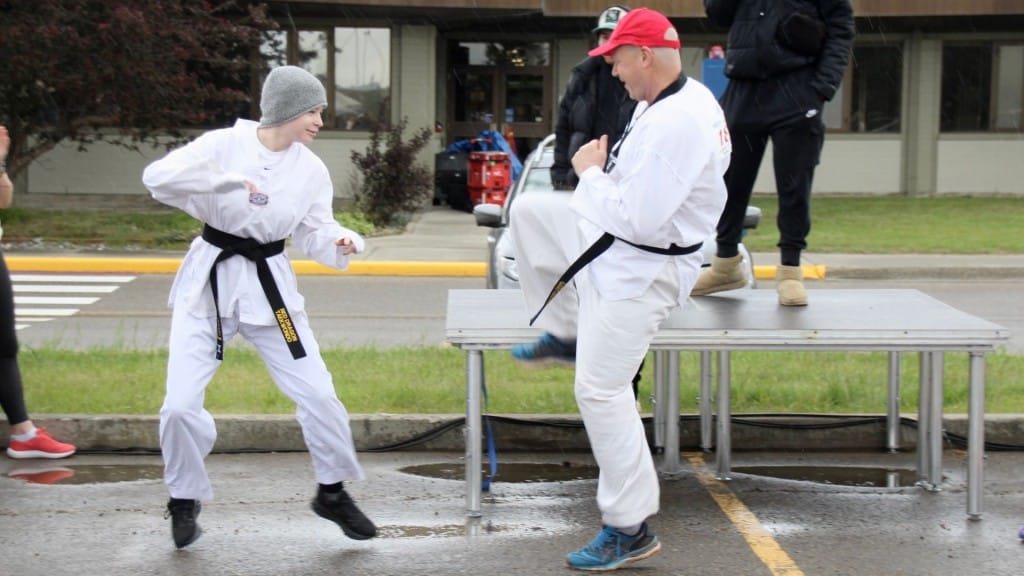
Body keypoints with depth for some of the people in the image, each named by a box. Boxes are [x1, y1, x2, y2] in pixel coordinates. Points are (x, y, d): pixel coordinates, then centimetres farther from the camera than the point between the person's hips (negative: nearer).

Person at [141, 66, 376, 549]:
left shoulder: (311, 169, -2)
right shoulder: (224, 144, -13)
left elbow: (314, 233, 3)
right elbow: (158, 177, -23)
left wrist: (340, 243, -19)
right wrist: (228, 181, -31)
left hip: (268, 284, 3)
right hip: (210, 279, -3)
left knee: (317, 394, -1)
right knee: (181, 403, -7)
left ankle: (332, 492, 22)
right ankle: (184, 500, 17)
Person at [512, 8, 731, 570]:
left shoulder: (678, 123, -30)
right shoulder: (674, 100, 3)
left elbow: (639, 219, -32)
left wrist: (590, 172, -18)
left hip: (637, 272, -10)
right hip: (613, 247, 10)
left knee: (600, 392, -6)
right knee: (527, 210, 20)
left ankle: (631, 529, 6)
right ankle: (559, 332, 33)